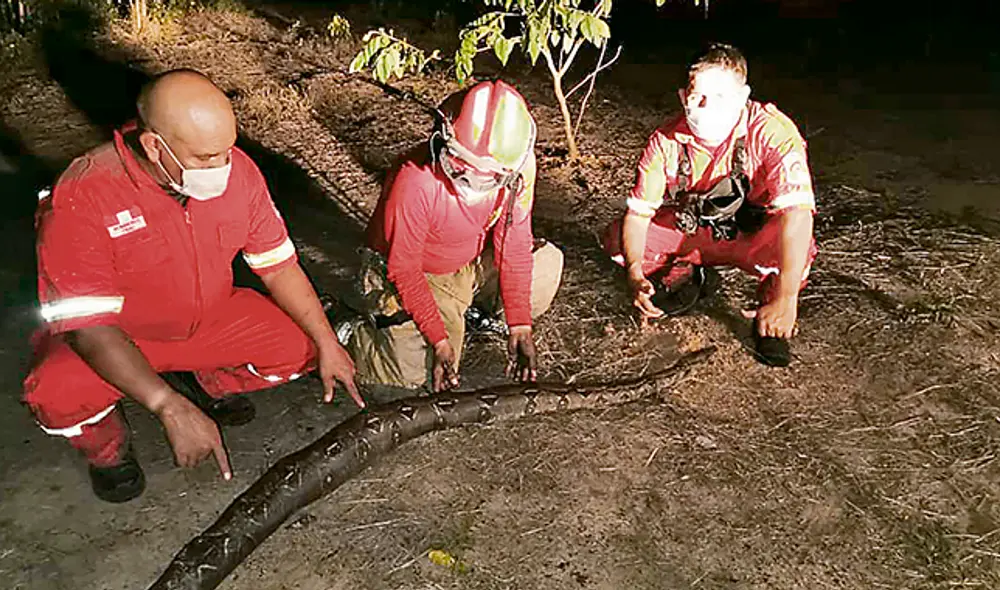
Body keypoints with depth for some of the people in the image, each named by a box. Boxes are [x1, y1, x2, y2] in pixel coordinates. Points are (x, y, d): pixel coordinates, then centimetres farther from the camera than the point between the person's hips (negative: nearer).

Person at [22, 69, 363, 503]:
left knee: (303, 346, -13)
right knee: (58, 396, -32)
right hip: (112, 337, -3)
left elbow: (278, 265, -7)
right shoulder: (82, 198, -30)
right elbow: (88, 326, -31)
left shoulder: (238, 169, -17)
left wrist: (327, 343, -13)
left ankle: (204, 381, 16)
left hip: (209, 319, 4)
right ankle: (105, 445, 6)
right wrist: (171, 408, -41)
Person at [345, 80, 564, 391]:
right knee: (420, 371, -16)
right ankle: (346, 331, 10)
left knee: (547, 264, -9)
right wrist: (440, 341, -26)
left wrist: (519, 327, -16)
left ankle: (470, 307, 13)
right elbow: (403, 270, -24)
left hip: (471, 263, 5)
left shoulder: (518, 167, -22)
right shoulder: (416, 182, -36)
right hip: (413, 276, -5)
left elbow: (514, 244, -12)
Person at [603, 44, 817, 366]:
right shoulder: (666, 140, -18)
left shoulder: (772, 132, -28)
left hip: (754, 234, -3)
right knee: (616, 239, -15)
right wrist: (635, 274, -31)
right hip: (689, 230, 3)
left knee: (798, 246, -37)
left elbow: (797, 213, -36)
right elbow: (638, 213, -14)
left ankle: (770, 305, -3)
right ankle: (686, 273, 13)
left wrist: (785, 299, -41)